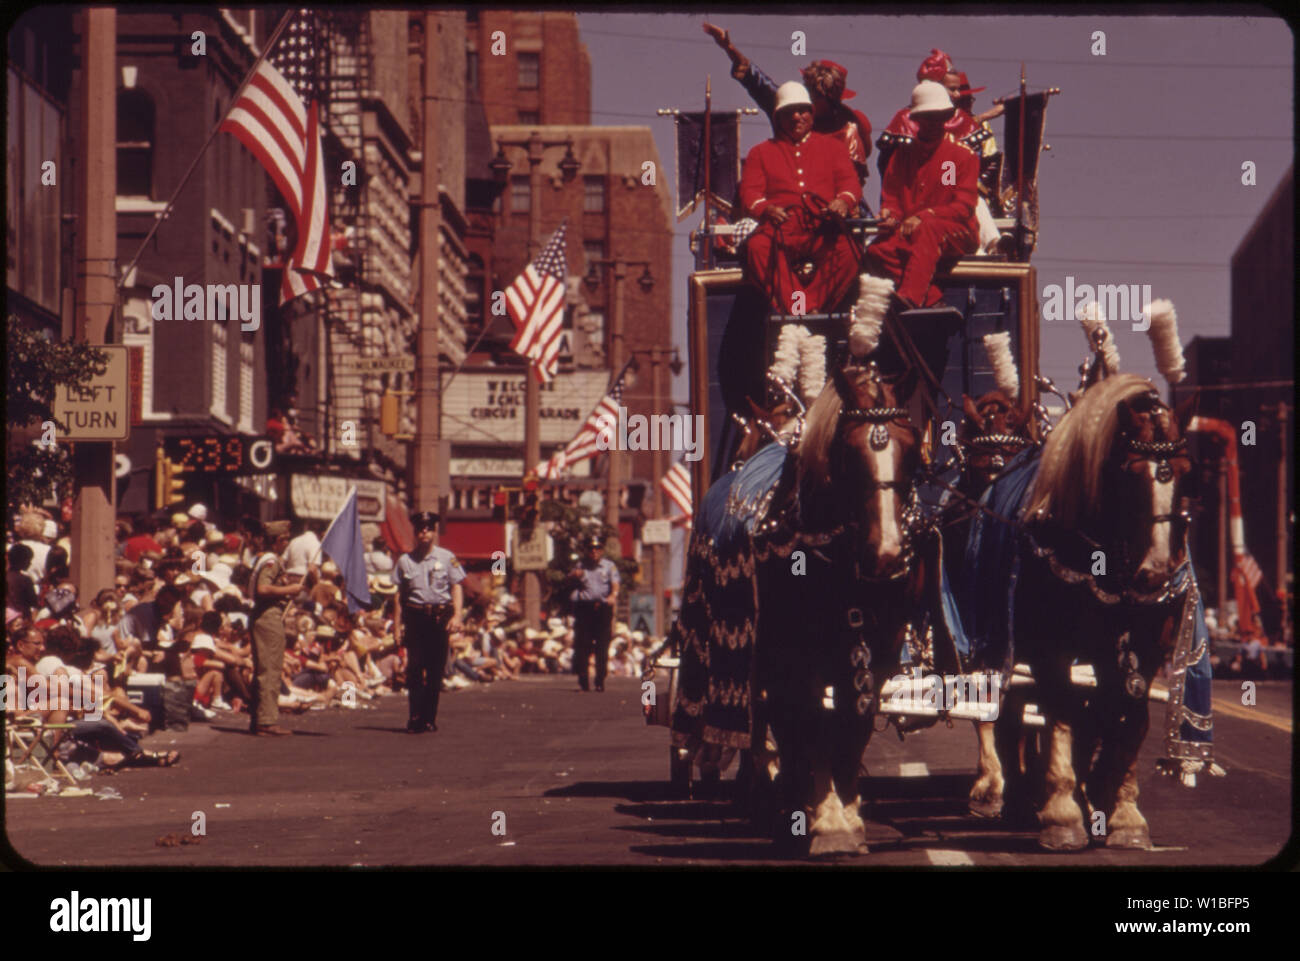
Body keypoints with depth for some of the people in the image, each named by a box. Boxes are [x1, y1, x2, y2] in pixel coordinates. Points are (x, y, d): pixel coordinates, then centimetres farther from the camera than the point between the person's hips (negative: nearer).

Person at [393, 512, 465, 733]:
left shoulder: (447, 558, 6)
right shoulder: (405, 561, 8)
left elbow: (456, 588, 3)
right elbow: (400, 594, 10)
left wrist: (457, 615, -9)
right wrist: (397, 623, 5)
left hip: (440, 617, 0)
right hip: (415, 617, 0)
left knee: (436, 669, 4)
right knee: (415, 667, -7)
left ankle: (430, 717, 12)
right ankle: (416, 717, -8)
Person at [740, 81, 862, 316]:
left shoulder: (832, 146, 25)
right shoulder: (761, 152, 24)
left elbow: (850, 182, 13)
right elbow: (749, 190, 10)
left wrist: (843, 200, -14)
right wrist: (766, 208, -15)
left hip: (823, 228, 0)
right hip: (782, 228, 0)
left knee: (846, 249, -35)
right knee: (757, 246, -36)